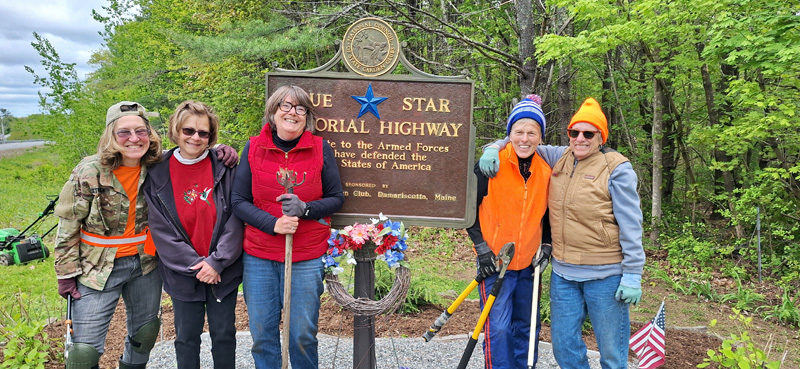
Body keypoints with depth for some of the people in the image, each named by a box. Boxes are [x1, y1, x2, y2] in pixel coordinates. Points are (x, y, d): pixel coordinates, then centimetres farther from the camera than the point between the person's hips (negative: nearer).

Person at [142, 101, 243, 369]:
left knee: (224, 334, 12)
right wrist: (194, 265, -13)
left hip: (223, 270, 0)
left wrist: (217, 261, -15)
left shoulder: (225, 167, -6)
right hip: (183, 274, 1)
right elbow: (161, 229, -6)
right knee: (186, 336, 13)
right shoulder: (158, 174, -3)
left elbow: (235, 218, -8)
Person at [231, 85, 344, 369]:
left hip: (308, 258, -1)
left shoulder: (320, 149, 0)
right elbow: (239, 201, 1)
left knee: (303, 335, 5)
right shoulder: (254, 148, 1)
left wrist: (305, 208, -16)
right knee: (262, 334, 8)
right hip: (259, 256, 1)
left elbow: (336, 198, 4)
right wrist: (273, 224, -14)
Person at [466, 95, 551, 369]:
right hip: (495, 261, -4)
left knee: (527, 327, 15)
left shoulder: (546, 172, 2)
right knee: (498, 329, -5)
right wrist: (480, 246, -9)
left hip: (529, 264, 4)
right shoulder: (492, 165, -11)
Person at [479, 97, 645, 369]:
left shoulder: (617, 168, -8)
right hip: (563, 273, 6)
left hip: (605, 275, -5)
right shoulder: (560, 158, 7)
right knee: (563, 346, 14)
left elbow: (631, 225, -9)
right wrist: (494, 148, -1)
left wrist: (632, 275, -11)